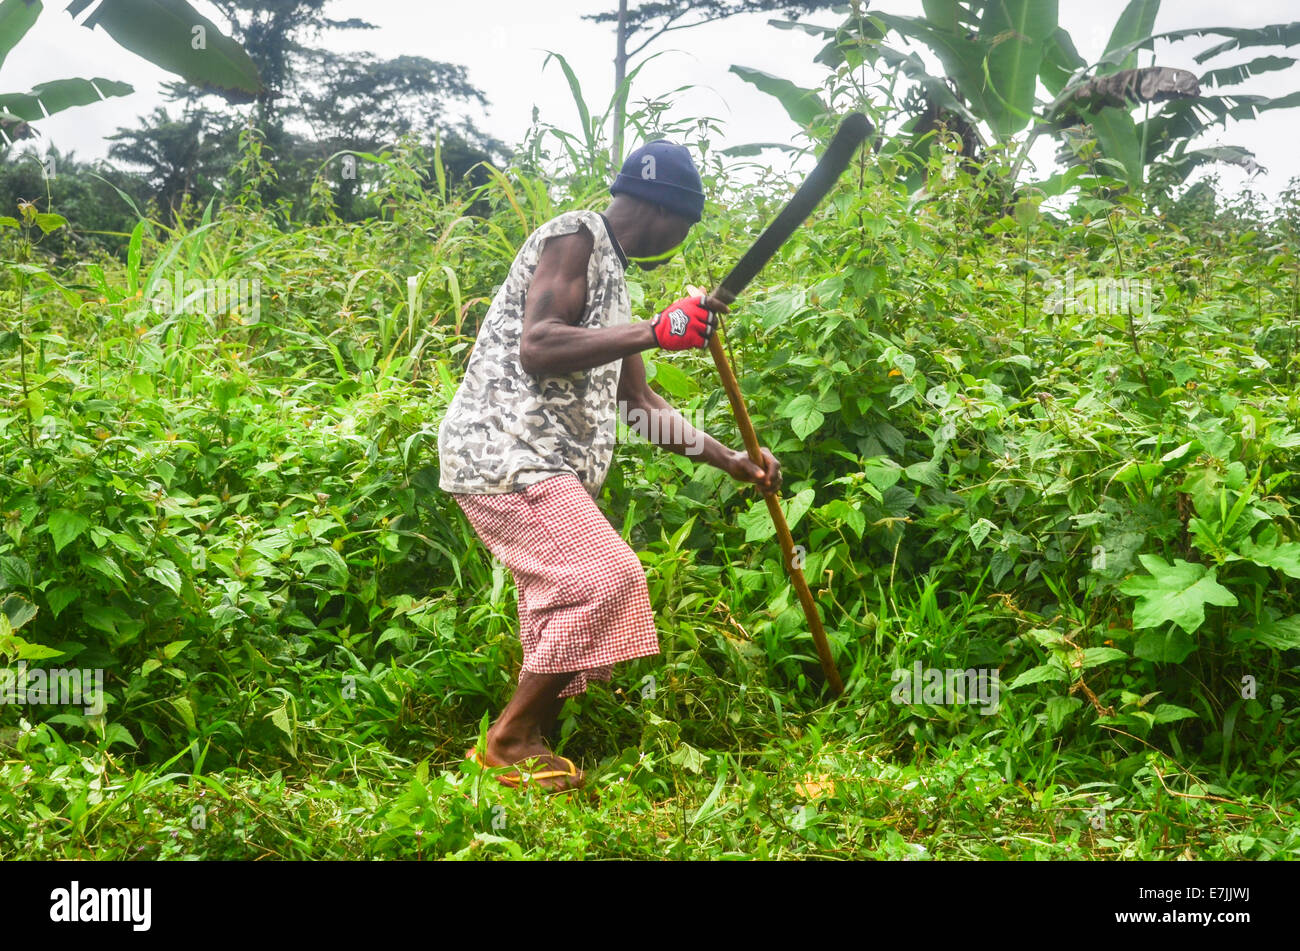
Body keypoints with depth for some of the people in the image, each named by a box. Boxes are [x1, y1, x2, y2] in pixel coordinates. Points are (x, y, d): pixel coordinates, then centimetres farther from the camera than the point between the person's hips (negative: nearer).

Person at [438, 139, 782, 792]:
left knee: (567, 602, 7)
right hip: (504, 451, -10)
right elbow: (536, 348, -21)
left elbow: (640, 404, 27)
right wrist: (655, 333, -26)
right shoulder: (575, 236, -6)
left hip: (550, 466, 10)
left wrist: (733, 462, 24)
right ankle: (511, 737, -7)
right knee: (605, 579, -16)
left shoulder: (612, 275, 23)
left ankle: (527, 746, 13)